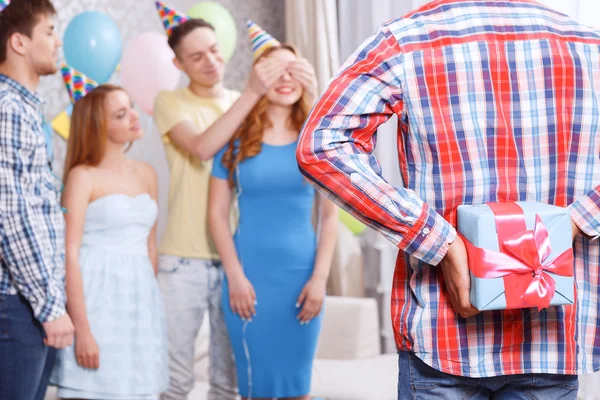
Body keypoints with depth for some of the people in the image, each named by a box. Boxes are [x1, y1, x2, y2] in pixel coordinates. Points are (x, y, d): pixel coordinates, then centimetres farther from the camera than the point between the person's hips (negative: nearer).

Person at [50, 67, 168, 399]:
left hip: (140, 301, 6)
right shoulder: (83, 176, -6)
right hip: (96, 298, -5)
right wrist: (82, 330, -18)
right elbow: (70, 255, -12)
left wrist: (151, 303, 15)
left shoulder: (146, 175, 12)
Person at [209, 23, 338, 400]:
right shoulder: (237, 139, 1)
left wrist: (319, 277, -5)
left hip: (301, 276, 1)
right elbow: (218, 213, 0)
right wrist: (235, 275, -8)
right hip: (251, 276, -1)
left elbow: (330, 215, 4)